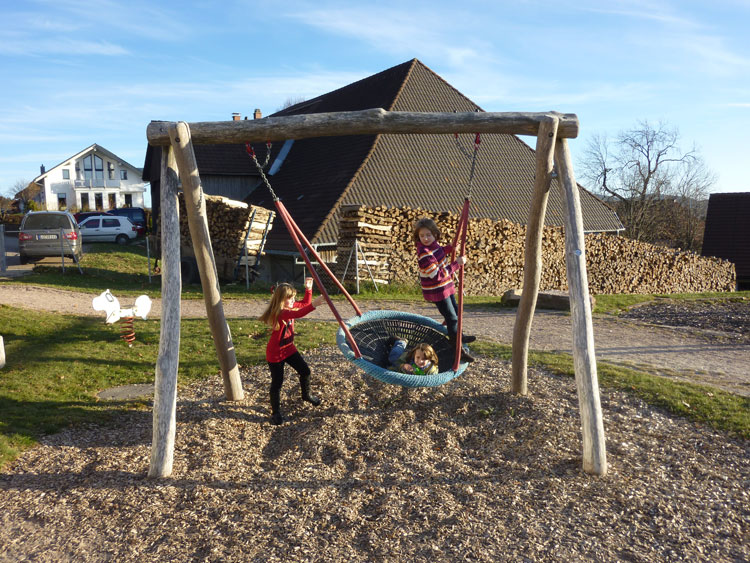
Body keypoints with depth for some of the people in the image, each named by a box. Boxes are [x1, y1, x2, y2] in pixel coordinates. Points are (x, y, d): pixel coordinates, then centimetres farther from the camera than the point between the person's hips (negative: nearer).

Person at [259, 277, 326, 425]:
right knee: (277, 382, 1)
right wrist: (314, 305, -56)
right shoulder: (279, 313, -30)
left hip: (289, 348, 8)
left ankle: (306, 395, 37)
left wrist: (308, 289, -2)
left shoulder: (289, 307, -2)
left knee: (305, 370, 11)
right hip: (275, 353, -8)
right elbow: (298, 314, -47)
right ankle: (275, 412, 19)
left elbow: (305, 304, 12)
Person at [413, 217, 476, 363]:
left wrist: (450, 247, 4)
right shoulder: (424, 254, -30)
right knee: (452, 317, -1)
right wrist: (457, 263, -29)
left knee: (455, 311, 26)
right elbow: (438, 275, -31)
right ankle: (459, 350, 11)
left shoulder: (434, 244, -4)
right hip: (437, 291, -9)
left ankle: (458, 336, 50)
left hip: (445, 286, 9)